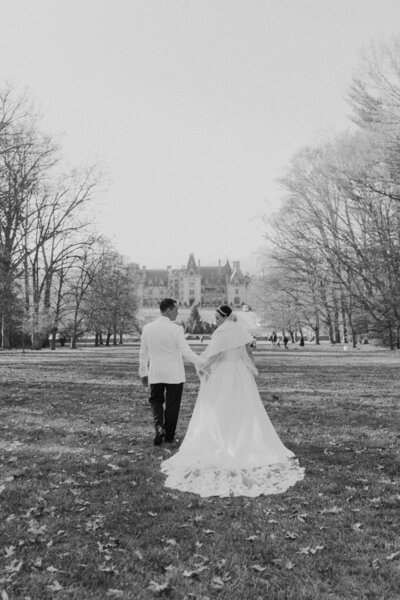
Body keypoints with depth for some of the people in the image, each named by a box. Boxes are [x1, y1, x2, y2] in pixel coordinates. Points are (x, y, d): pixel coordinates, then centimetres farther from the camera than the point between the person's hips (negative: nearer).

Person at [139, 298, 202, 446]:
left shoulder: (147, 328, 0)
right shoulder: (176, 329, -14)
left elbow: (143, 353, 6)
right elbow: (185, 352, -14)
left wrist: (143, 373, 16)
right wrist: (202, 363, -3)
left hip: (155, 374, 3)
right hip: (174, 374, -3)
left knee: (156, 400, 18)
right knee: (172, 404, 10)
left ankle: (159, 426, -5)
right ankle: (169, 436, 20)